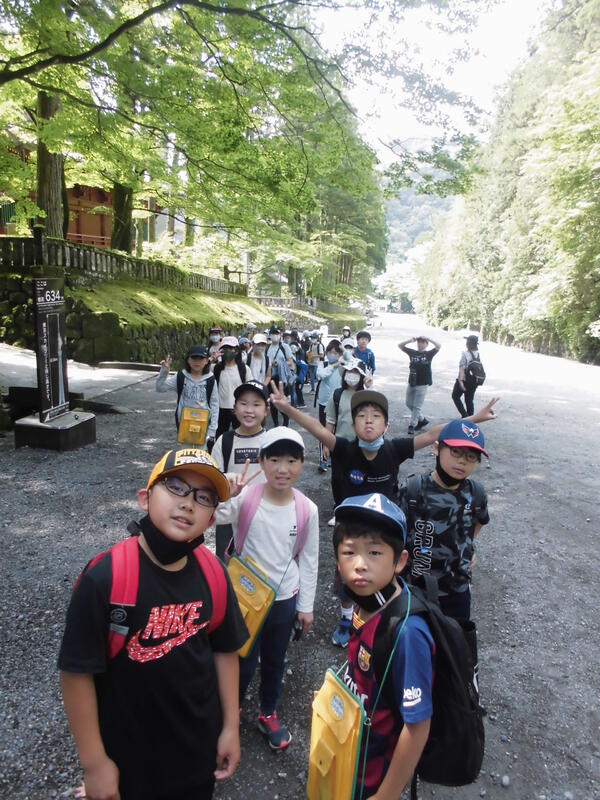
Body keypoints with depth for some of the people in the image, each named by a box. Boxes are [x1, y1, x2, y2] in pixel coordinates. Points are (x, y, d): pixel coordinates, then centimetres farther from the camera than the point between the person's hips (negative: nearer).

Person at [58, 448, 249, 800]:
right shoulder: (104, 578, -27)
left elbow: (224, 650, 0)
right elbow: (77, 671, -18)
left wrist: (231, 725, 6)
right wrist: (93, 761, -11)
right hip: (127, 750, -3)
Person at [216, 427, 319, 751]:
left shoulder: (307, 510, -12)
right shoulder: (244, 498, -20)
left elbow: (309, 560, -2)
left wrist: (305, 606, 4)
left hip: (285, 600, 2)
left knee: (274, 662, 22)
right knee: (243, 662, 15)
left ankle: (268, 714, 49)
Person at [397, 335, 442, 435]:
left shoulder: (429, 354, -3)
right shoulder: (412, 352, 5)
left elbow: (439, 346, -17)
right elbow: (400, 345, 2)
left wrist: (428, 338, -17)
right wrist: (411, 340, -9)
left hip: (422, 385, -5)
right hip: (411, 383, 5)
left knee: (417, 406, -2)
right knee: (409, 404, 13)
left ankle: (412, 425, 5)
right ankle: (422, 419, 30)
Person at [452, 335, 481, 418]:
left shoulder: (465, 353, -16)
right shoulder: (478, 354, 0)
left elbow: (462, 368, -22)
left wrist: (460, 381, -26)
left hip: (464, 380, -5)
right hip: (474, 381, 5)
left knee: (455, 396, 13)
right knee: (470, 400, 15)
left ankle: (464, 415, 2)